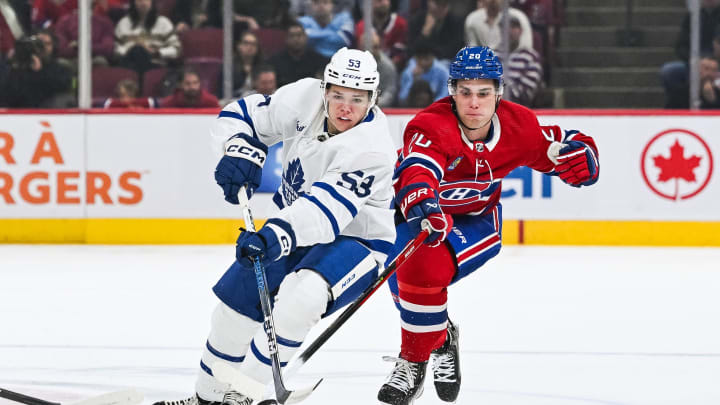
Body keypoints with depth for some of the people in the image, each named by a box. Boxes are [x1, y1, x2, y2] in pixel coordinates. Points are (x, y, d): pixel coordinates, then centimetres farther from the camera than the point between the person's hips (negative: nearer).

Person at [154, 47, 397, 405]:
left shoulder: (371, 150, -31)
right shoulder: (304, 98, -14)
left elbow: (326, 209, -41)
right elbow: (245, 115, 0)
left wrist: (278, 236, -54)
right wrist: (241, 152, -20)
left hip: (354, 239, -7)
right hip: (295, 228, 7)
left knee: (299, 297, -32)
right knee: (238, 295, 6)